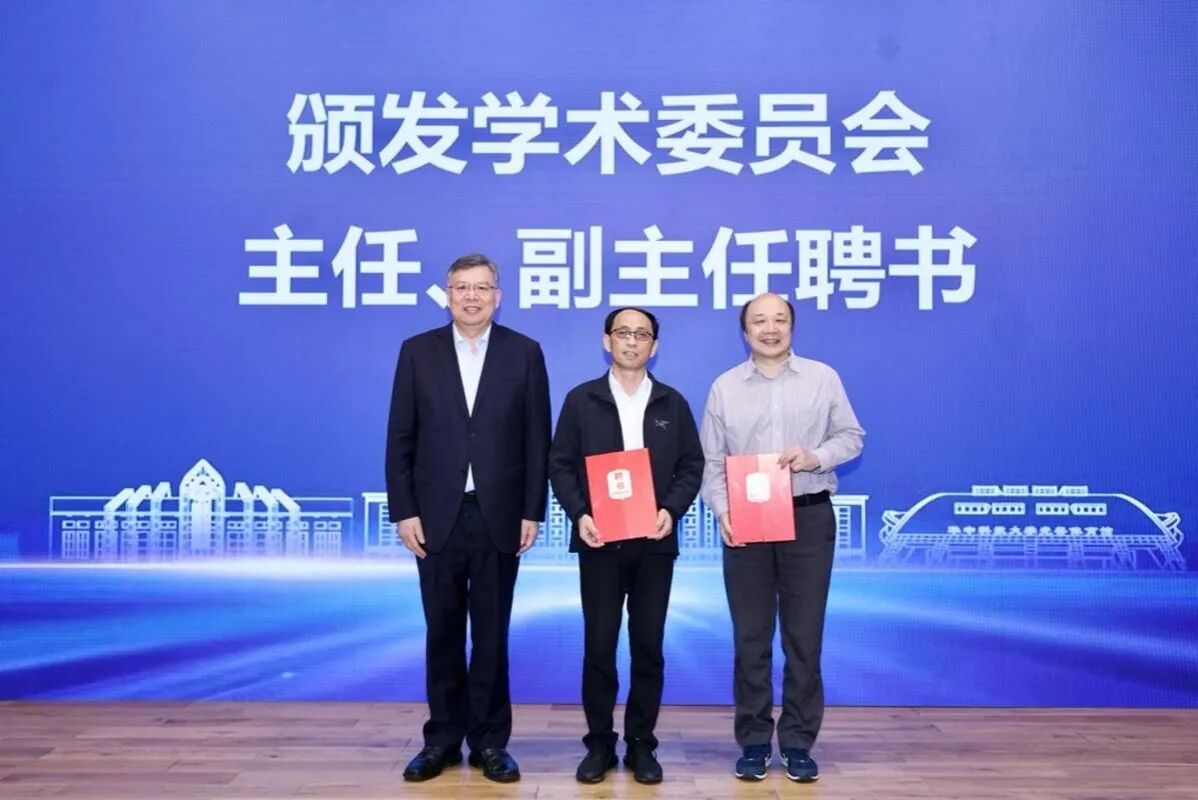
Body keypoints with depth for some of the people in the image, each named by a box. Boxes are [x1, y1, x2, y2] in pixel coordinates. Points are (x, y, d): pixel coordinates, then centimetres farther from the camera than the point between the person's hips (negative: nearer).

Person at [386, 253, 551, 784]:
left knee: (491, 634, 7)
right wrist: (403, 511, -4)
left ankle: (489, 741, 19)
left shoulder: (524, 353, 2)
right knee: (443, 633, 9)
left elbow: (537, 441, 1)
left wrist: (532, 512, -4)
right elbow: (400, 439, 3)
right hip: (437, 516, 1)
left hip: (499, 516, -1)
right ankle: (443, 737, 22)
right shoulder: (418, 352, 4)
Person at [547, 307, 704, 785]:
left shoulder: (672, 404, 8)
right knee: (598, 644, 2)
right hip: (600, 541, -1)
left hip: (655, 542, 1)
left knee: (648, 646, 6)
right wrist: (579, 515, -13)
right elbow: (561, 464, 1)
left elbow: (691, 465, 6)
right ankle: (599, 743, 15)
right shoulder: (581, 400, 4)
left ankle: (641, 744, 17)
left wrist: (671, 511, -11)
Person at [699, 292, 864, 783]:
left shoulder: (823, 378, 4)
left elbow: (851, 437, 6)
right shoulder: (724, 387, 5)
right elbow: (711, 461, 3)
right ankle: (754, 742, 17)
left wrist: (816, 457, -13)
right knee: (750, 637, 6)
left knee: (804, 637, 4)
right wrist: (722, 511, -11)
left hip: (809, 518, 0)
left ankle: (798, 743, 16)